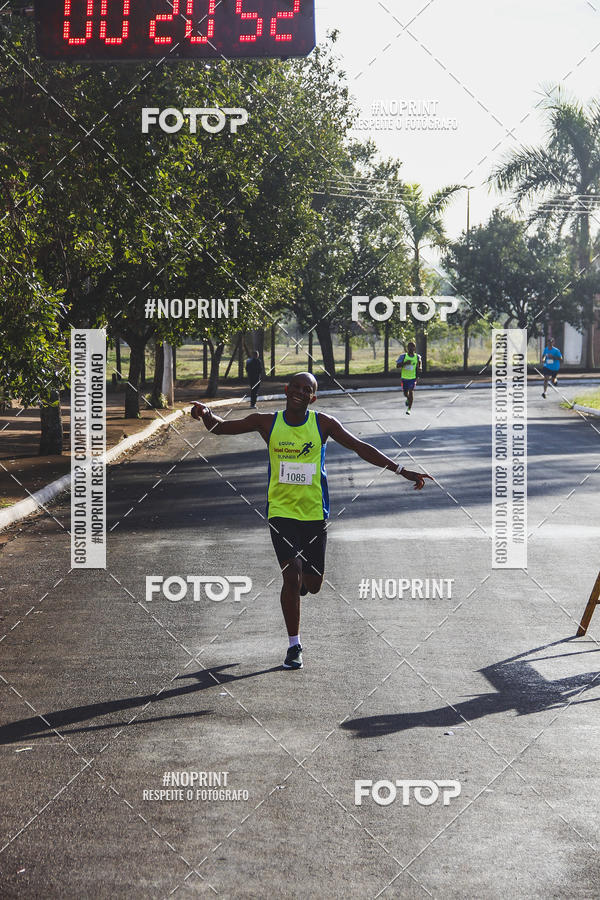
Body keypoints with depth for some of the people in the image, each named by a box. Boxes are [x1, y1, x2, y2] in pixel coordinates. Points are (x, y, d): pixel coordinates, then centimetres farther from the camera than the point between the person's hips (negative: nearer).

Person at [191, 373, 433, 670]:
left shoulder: (323, 423, -3)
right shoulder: (267, 422, -2)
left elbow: (361, 448, -2)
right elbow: (220, 427, 4)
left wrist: (403, 471, -6)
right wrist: (205, 414, -20)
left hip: (314, 513, 1)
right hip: (281, 511, -1)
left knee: (312, 585, 7)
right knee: (292, 577, -14)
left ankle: (301, 580, 47)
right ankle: (294, 646, 1)